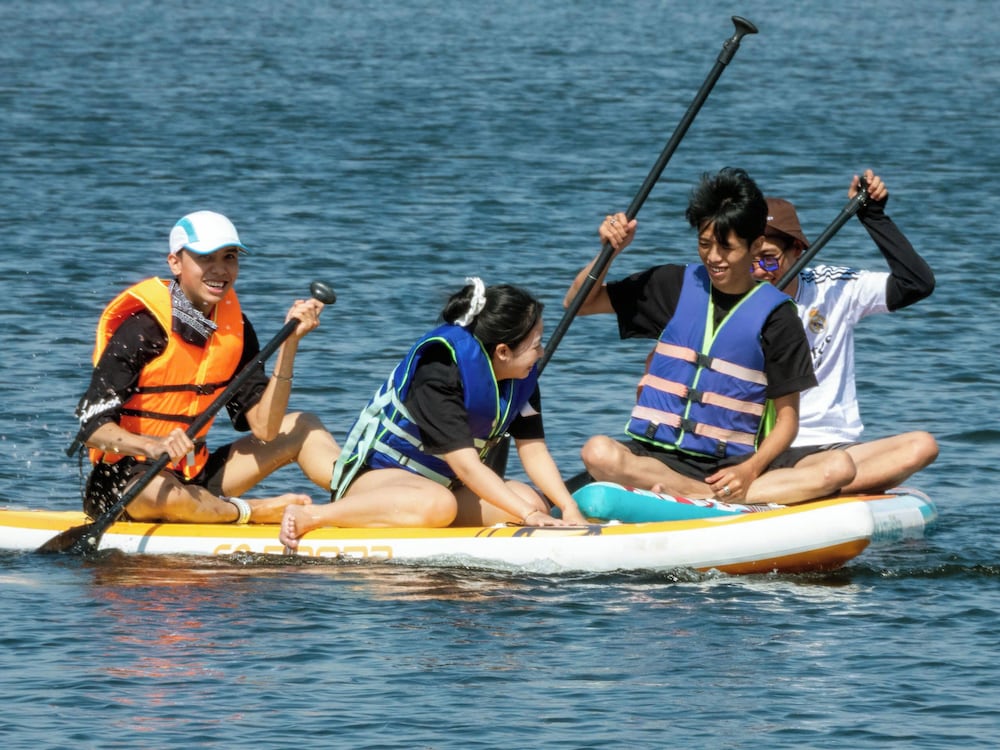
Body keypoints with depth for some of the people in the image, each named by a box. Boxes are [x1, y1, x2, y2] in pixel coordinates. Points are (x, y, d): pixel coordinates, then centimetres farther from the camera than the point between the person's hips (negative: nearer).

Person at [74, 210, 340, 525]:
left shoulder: (234, 326, 3)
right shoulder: (143, 329, -18)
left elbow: (264, 428, -6)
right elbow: (91, 427, -22)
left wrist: (289, 342, -13)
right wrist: (155, 447, -40)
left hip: (194, 476, 8)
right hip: (125, 480, -8)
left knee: (303, 427, 6)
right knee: (162, 493, -41)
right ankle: (251, 511, -16)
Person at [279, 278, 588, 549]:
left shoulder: (522, 378, -2)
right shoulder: (438, 369, -27)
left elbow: (533, 450, -1)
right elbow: (465, 465, -31)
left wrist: (569, 507, -16)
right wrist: (529, 515, -34)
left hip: (439, 481, 9)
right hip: (377, 474, -9)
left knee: (530, 502, -15)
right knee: (438, 504, -42)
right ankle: (307, 516, -30)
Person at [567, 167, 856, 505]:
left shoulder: (776, 315, 3)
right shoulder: (675, 286, 10)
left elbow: (786, 418, 2)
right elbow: (579, 303, 17)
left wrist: (750, 471, -16)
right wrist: (611, 250, -1)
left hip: (732, 466, 0)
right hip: (656, 457, 0)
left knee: (839, 467, -26)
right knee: (598, 452, -34)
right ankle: (723, 502, -31)